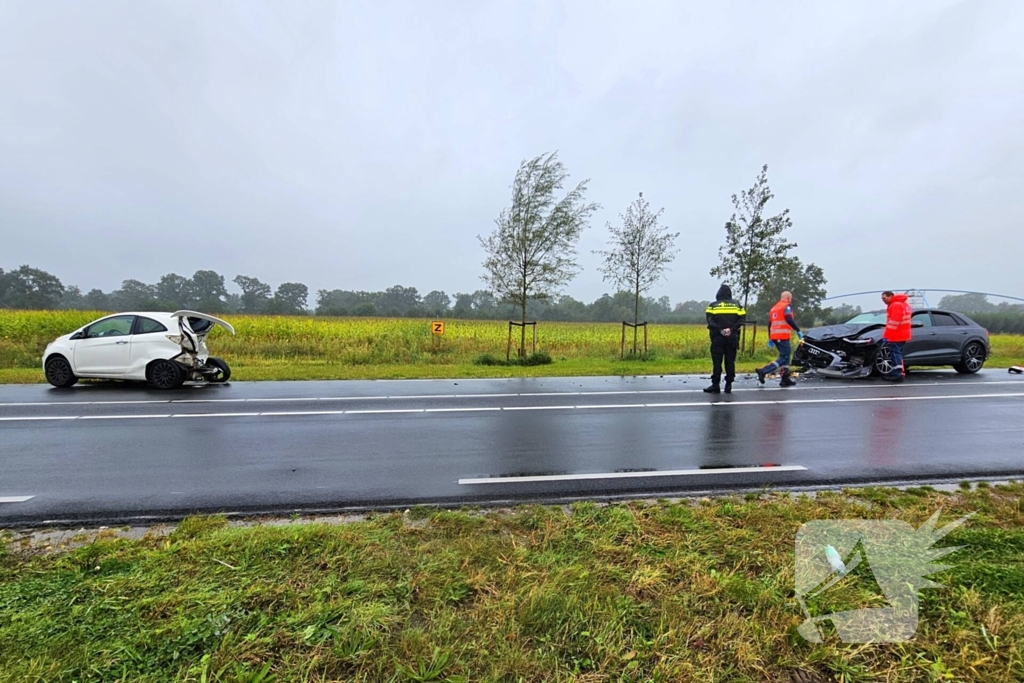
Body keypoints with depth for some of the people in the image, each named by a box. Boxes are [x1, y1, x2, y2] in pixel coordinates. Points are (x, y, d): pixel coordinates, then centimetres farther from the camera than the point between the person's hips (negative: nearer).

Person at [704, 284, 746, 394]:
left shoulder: (713, 306, 2)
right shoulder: (737, 305, 9)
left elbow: (710, 321, -11)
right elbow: (742, 319, -3)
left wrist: (720, 330, -12)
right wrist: (732, 329, -11)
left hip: (718, 338, -2)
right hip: (732, 338, 2)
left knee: (717, 362, 0)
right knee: (730, 361, 8)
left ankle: (716, 385, 0)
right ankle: (728, 385, 11)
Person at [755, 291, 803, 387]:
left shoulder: (774, 308, 22)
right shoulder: (787, 306, -2)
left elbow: (770, 324, 22)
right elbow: (789, 320, -18)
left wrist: (770, 339, 24)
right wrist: (798, 330, -14)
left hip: (774, 336, 9)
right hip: (783, 336, -9)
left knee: (785, 356, 15)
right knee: (783, 358, -7)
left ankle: (786, 379, 14)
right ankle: (763, 371, -20)